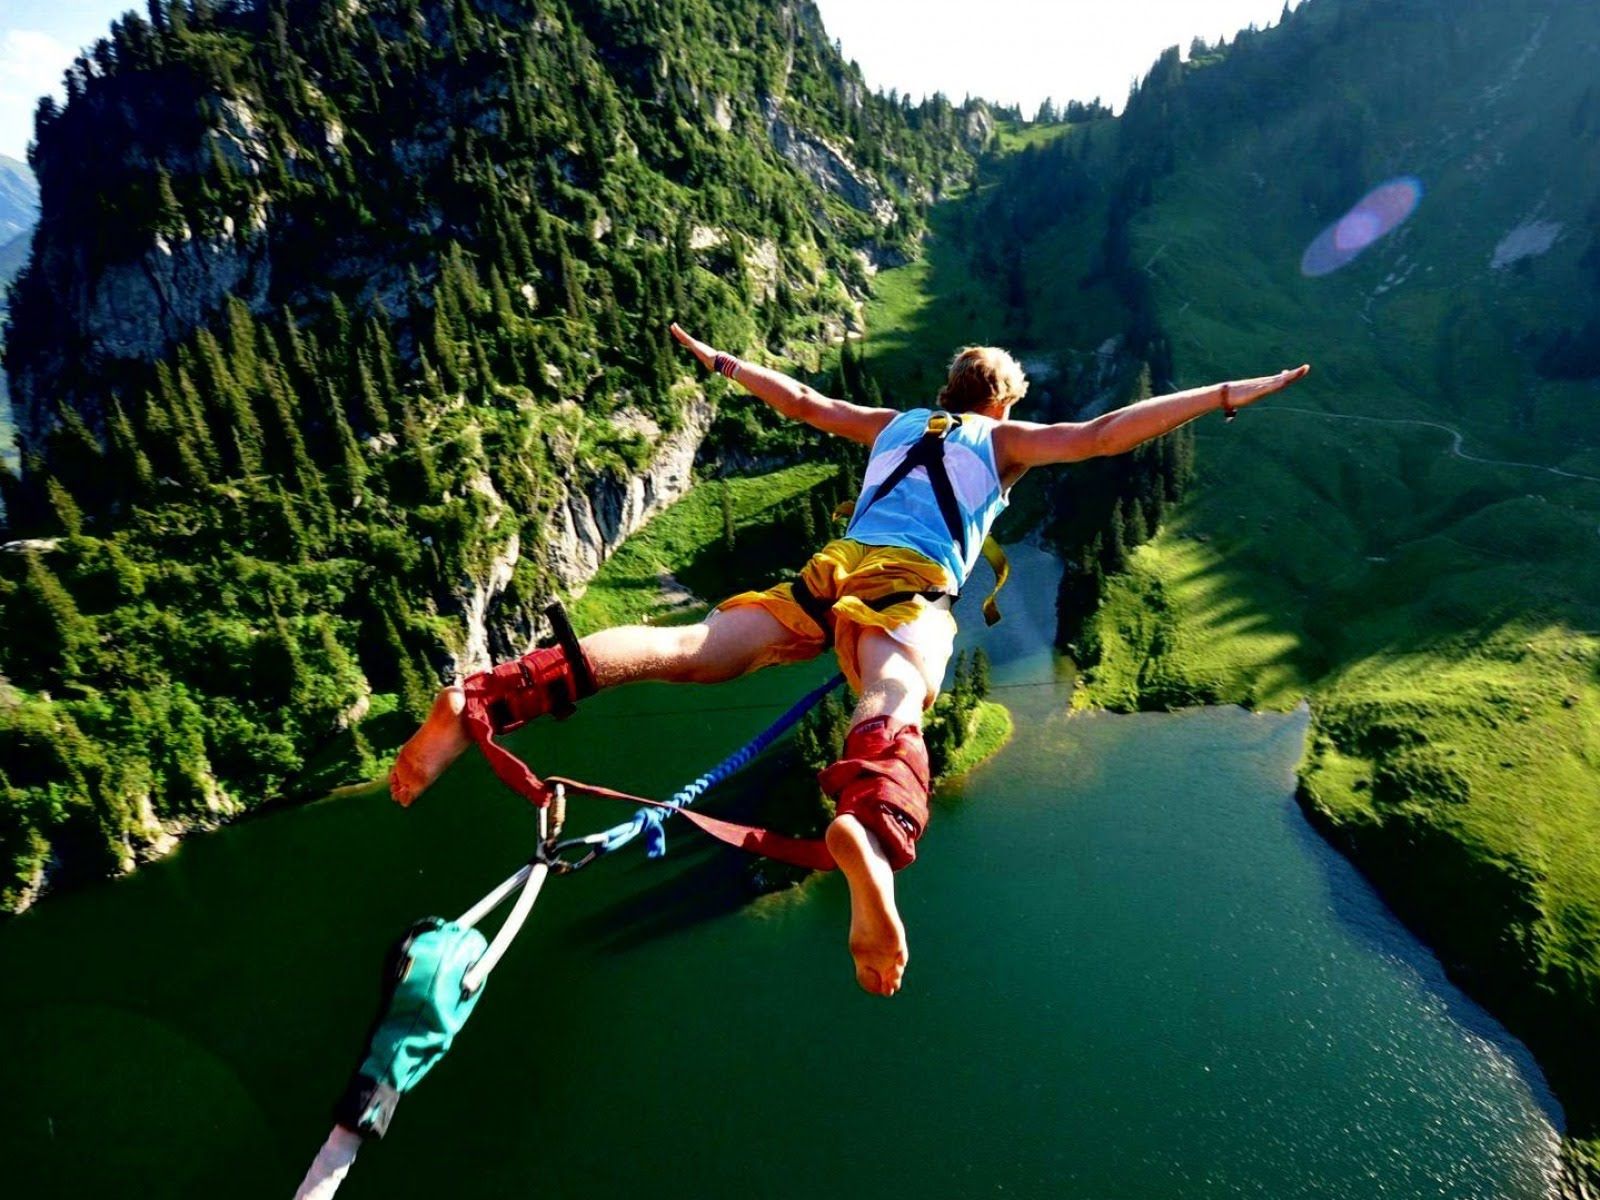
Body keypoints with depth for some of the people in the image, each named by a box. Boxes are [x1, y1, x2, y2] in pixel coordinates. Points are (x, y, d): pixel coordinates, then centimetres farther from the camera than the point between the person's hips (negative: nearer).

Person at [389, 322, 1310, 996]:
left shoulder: (894, 424, 34)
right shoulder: (1006, 441, 23)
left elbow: (802, 400, 39)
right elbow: (1106, 435, 12)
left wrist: (718, 361, 53)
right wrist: (1225, 396, 22)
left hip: (832, 571, 4)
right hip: (912, 593, -4)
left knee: (682, 650, -14)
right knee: (894, 708, -33)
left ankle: (488, 695, -30)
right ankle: (872, 835, -67)